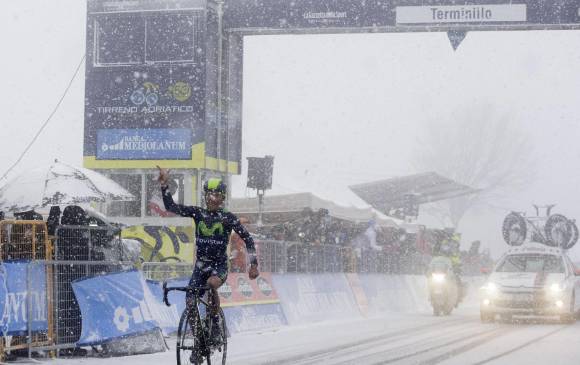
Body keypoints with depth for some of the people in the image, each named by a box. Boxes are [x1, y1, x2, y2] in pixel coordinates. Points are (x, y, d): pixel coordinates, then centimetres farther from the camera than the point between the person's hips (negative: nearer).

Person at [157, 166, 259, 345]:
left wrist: (253, 264, -9)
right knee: (190, 303, -10)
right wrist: (164, 184, -17)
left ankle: (215, 323, -18)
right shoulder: (197, 213, 2)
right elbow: (171, 206, -5)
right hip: (201, 265, 3)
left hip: (220, 265, -3)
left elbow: (248, 239, -2)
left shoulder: (228, 218, -5)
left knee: (211, 283, -36)